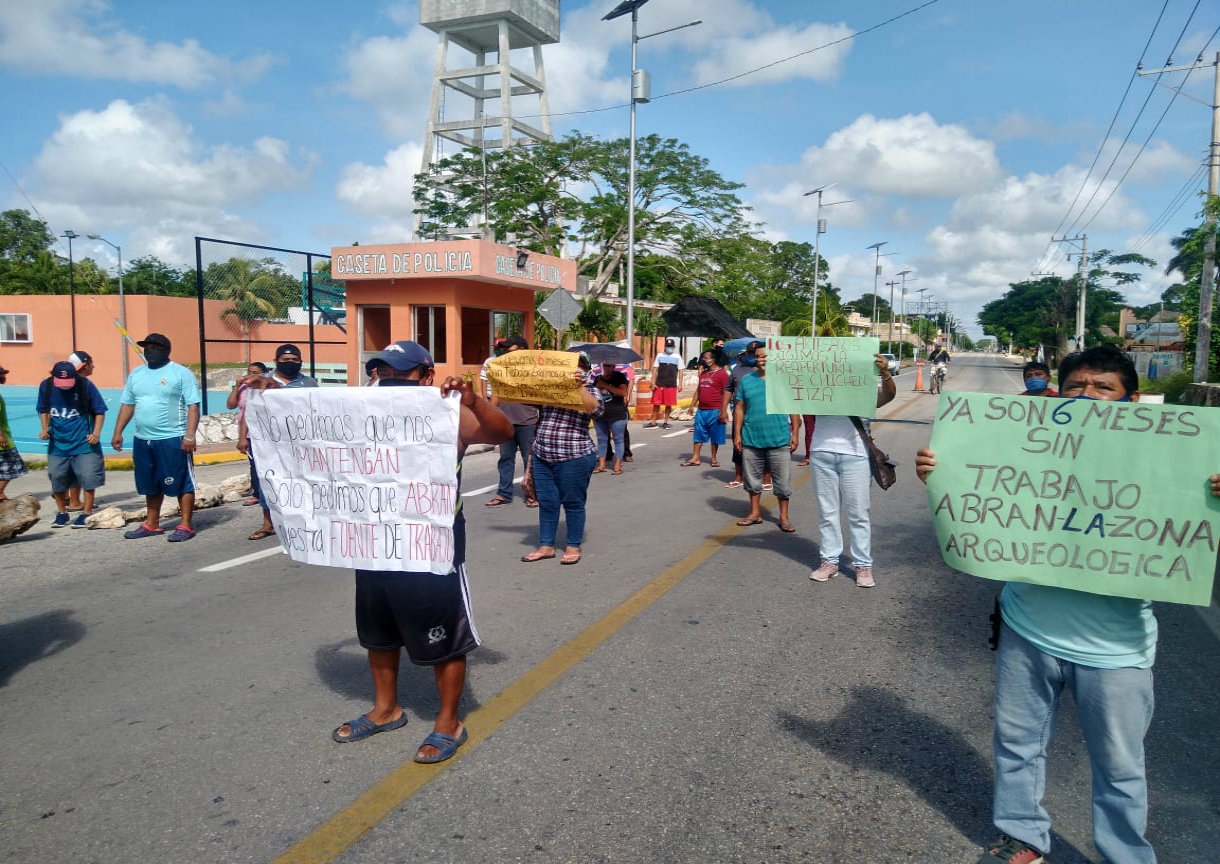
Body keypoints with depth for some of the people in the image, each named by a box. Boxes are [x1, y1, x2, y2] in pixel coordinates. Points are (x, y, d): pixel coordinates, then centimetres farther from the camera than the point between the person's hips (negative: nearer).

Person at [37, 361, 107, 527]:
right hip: (57, 443, 3)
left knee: (88, 477, -3)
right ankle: (62, 513, 24)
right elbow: (43, 409, 13)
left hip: (84, 442, -3)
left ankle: (87, 513, 9)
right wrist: (45, 428, -1)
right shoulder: (46, 386, -3)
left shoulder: (85, 385, -11)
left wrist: (96, 433, -11)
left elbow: (100, 411, -2)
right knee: (57, 478, 8)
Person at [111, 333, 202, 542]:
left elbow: (193, 406, -11)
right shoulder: (136, 374, 14)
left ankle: (185, 526, 3)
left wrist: (190, 435, -20)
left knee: (181, 483, -2)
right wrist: (118, 433, 12)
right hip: (142, 440, 7)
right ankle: (151, 524, 27)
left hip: (172, 439, -7)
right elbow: (127, 405, 18)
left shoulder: (181, 373, -6)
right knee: (151, 485, 16)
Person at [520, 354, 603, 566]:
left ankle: (573, 547, 17)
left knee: (573, 503, 5)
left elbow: (596, 410, -20)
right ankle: (546, 546, 21)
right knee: (546, 503, 10)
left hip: (574, 459, -5)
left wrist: (580, 386, -23)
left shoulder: (588, 392, 0)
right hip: (541, 458, 5)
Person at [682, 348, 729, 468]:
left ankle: (714, 459, 16)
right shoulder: (703, 373, 13)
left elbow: (725, 394, -13)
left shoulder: (722, 373, -9)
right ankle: (695, 458, 11)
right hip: (701, 410, 7)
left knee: (715, 437, 5)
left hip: (715, 411, -7)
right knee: (698, 435, 7)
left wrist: (723, 411, -18)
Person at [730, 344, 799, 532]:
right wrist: (737, 434, 2)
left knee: (782, 480, 4)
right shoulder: (746, 380, 5)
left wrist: (795, 433, -2)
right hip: (751, 439, 2)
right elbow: (740, 408, 6)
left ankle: (784, 516, 16)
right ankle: (755, 513, 26)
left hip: (779, 439, -2)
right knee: (753, 478, 12)